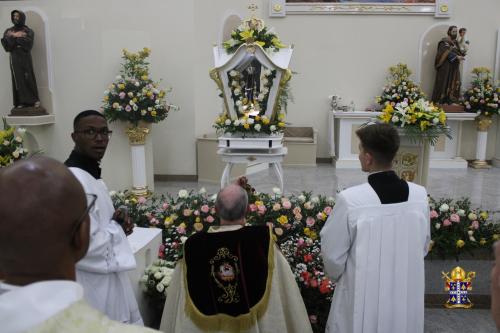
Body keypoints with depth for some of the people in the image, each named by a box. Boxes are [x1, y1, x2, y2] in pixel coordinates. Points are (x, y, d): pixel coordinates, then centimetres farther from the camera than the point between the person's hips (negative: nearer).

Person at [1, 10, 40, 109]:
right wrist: (15, 36, -8)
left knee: (29, 78, -8)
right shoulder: (8, 31, 15)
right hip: (14, 59, 2)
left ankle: (35, 100, -3)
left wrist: (14, 37, -7)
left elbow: (28, 44, -12)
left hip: (25, 58, -2)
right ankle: (22, 101, -4)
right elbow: (6, 44, 0)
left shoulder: (28, 31, 6)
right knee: (18, 79, -3)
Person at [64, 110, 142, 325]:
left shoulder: (92, 175, 8)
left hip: (106, 281, 10)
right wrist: (117, 227, -12)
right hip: (93, 290, -10)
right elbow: (88, 246, -29)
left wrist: (116, 222, 0)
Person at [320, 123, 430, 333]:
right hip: (406, 296, 4)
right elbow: (423, 247, 4)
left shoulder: (350, 199, -24)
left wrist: (337, 276, 9)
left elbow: (333, 255, -12)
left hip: (363, 300, -3)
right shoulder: (420, 195, -11)